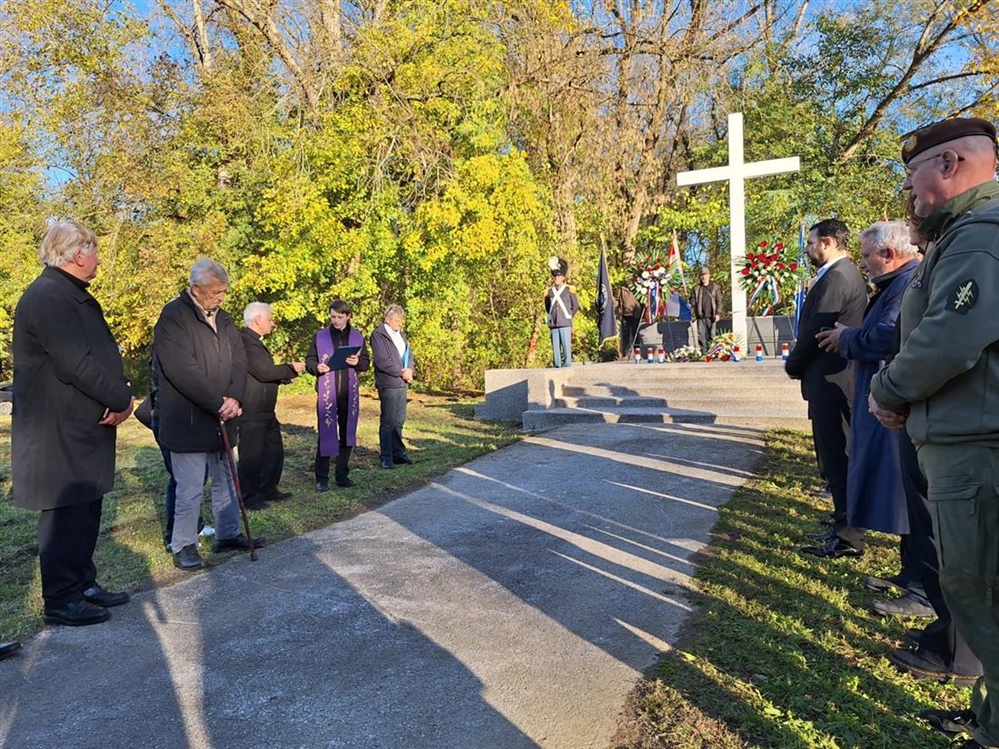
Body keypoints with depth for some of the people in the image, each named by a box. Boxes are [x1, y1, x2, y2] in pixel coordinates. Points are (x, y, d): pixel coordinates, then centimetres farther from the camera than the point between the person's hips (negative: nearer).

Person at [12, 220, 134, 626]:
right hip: (59, 437, -10)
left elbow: (103, 356, 13)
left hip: (83, 432, 10)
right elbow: (77, 365, -24)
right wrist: (121, 400, -12)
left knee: (86, 513, 17)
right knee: (66, 515, 0)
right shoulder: (47, 297, -17)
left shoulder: (76, 297, 16)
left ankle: (83, 584, 29)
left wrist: (121, 396, -5)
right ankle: (61, 601, 12)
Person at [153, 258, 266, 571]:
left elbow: (239, 360, 7)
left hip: (221, 418, 8)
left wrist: (235, 398, -11)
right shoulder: (173, 317, -13)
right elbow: (183, 371, -21)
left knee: (225, 482, 16)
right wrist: (220, 404, -18)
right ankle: (183, 546, 14)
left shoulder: (223, 319, 11)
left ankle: (228, 535, 30)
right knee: (190, 490, -2)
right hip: (187, 422, -7)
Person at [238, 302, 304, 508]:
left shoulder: (255, 341, 16)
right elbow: (264, 371, -23)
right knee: (251, 455, 0)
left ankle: (268, 490, 29)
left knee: (274, 451, 17)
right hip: (251, 412, -11)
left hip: (265, 411, 11)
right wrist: (291, 368, -10)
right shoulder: (245, 340, -18)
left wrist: (286, 376, 7)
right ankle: (247, 497, 13)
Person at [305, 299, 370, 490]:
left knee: (347, 434, 7)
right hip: (327, 393, -2)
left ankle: (342, 475, 19)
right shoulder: (320, 336, 3)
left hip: (349, 393, 2)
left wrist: (357, 362, -11)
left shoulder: (357, 337, 7)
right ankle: (321, 478, 6)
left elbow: (366, 362, 10)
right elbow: (309, 361, 6)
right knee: (325, 435, -2)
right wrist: (316, 367, -15)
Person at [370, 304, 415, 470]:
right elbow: (382, 361, -16)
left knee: (399, 421, 12)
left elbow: (409, 355, 19)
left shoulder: (401, 335, 17)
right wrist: (402, 372, -12)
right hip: (388, 384, -7)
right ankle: (385, 457, 4)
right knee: (388, 422, -3)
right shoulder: (378, 335, -8)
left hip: (402, 383, 7)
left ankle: (398, 453, 21)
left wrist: (410, 370, -2)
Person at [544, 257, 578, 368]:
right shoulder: (549, 291, 9)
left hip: (565, 324, -3)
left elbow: (575, 306, 8)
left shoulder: (569, 290, 1)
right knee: (555, 347, 3)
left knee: (566, 346, -4)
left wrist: (568, 316, 9)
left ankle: (567, 366, 1)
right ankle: (558, 367, 8)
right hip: (553, 324, 3)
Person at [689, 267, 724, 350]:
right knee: (701, 336, 2)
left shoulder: (715, 287, 6)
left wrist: (718, 313, -8)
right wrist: (691, 313, -5)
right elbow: (692, 302, 8)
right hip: (700, 316, 2)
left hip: (712, 316, -2)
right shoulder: (696, 288, 11)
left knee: (712, 335, -2)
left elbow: (719, 301, 1)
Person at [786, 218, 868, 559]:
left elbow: (814, 331, -20)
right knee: (837, 457, 17)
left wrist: (793, 365, -5)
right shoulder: (846, 273, 16)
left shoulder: (836, 277, -17)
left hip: (829, 381, -11)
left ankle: (848, 538, 4)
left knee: (835, 459, -4)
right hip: (835, 379, 11)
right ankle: (846, 527, 28)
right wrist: (799, 364, 11)